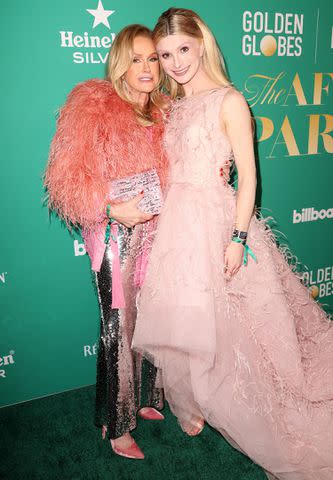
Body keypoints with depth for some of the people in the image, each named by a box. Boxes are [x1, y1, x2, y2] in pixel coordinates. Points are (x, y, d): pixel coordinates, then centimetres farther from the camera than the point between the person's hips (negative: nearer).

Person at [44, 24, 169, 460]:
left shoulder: (163, 111, 11)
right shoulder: (94, 106, -9)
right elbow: (67, 178, -14)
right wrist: (113, 209, -25)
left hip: (156, 232, 6)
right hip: (116, 236, -6)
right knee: (119, 328, 3)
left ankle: (146, 399, 38)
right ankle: (117, 426, 24)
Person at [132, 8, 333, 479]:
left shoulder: (229, 101, -6)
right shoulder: (172, 107, 12)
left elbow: (248, 175, -10)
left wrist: (238, 237, -17)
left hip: (218, 220, -6)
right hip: (177, 223, 6)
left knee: (227, 322, 2)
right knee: (187, 319, 14)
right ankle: (196, 403, 36)